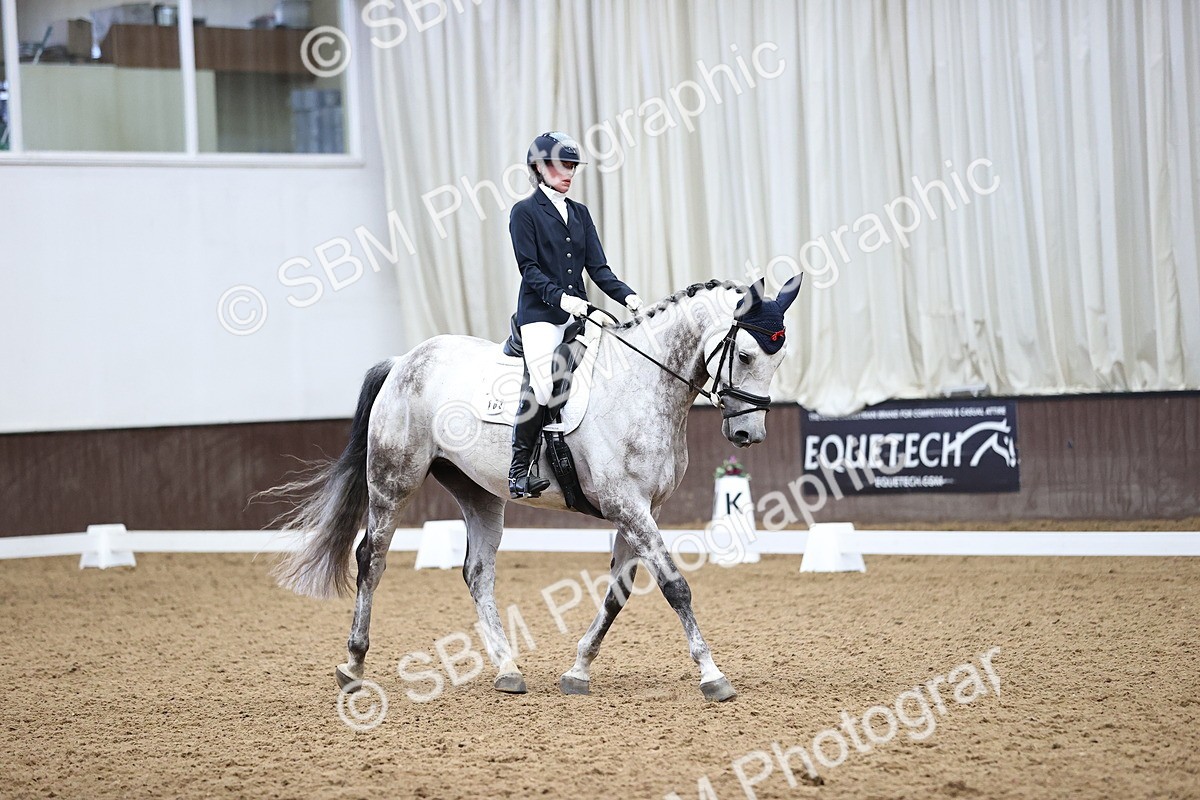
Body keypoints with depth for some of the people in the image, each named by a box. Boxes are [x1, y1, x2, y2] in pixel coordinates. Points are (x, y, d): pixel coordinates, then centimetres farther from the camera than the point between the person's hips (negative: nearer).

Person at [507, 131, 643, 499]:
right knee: (542, 384, -23)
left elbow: (597, 267, 12)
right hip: (539, 314, -6)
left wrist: (626, 295, -5)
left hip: (577, 313, 6)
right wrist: (560, 297, -23)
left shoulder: (580, 213, 18)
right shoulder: (525, 212, 1)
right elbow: (529, 268, -8)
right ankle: (518, 470, -17)